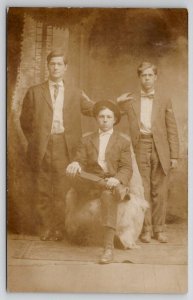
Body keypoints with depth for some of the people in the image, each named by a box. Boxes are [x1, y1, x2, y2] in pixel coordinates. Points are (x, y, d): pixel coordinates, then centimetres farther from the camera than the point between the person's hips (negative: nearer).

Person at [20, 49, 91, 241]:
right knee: (42, 191, 2)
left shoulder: (75, 94, 12)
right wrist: (33, 141, 6)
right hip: (41, 147, 0)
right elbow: (25, 120, 12)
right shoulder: (34, 92, 11)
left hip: (64, 146, 0)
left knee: (62, 190, 0)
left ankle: (59, 229, 12)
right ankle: (46, 228, 14)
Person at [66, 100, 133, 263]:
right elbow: (80, 161, 7)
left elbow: (127, 169, 2)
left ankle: (109, 247, -39)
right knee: (75, 174, -31)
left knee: (108, 194, -37)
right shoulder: (87, 140, 18)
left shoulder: (123, 142, 12)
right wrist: (75, 164, -20)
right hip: (90, 182, 2)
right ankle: (117, 189, -30)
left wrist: (116, 180, -21)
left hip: (114, 181, -2)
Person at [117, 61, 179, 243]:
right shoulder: (131, 101, 12)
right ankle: (146, 229, 12)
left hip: (159, 149, 0)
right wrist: (118, 101, -1)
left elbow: (172, 130, 7)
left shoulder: (164, 101, 11)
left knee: (159, 192, 3)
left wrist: (174, 155, 0)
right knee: (142, 191, 1)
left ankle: (159, 229, 14)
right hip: (139, 148, 0)